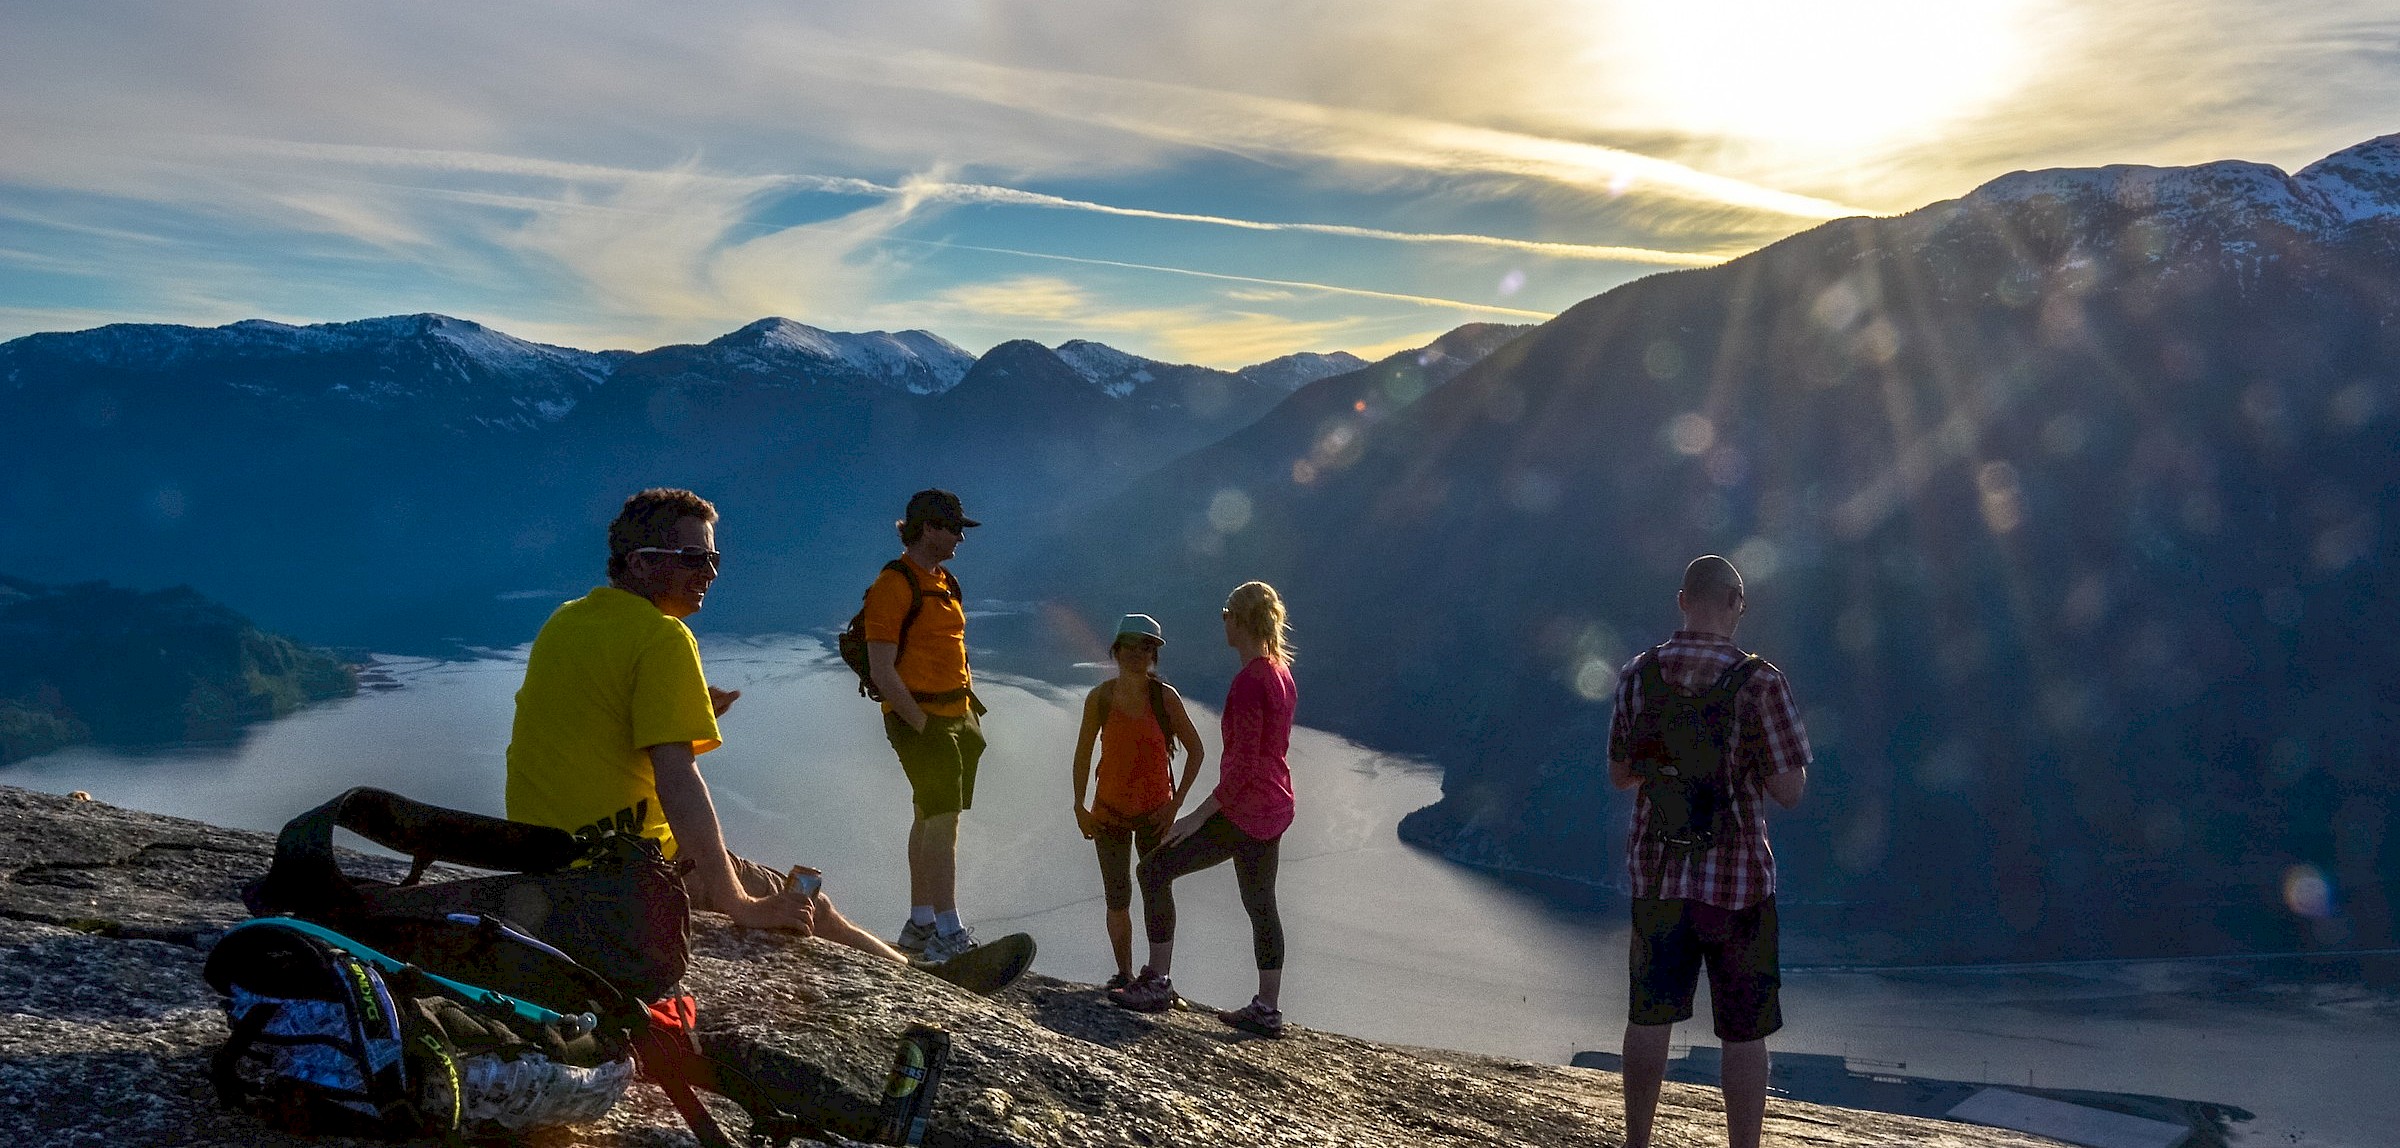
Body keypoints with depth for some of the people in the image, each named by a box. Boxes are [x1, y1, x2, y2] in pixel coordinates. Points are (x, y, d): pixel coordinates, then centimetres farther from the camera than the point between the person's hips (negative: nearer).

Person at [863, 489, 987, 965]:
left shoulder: (944, 582, 15)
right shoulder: (893, 585, -13)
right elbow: (881, 670, -17)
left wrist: (970, 708, 15)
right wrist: (921, 724, -17)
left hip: (957, 715, 9)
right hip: (919, 717, -9)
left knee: (932, 818, 12)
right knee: (942, 819, -13)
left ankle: (919, 925, 20)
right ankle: (948, 934, -13)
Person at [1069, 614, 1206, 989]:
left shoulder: (1165, 697, -11)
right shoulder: (1100, 698, -8)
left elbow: (1196, 751, -3)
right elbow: (1083, 755, 3)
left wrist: (1176, 803, -7)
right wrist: (1080, 808, 1)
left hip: (1156, 814, -1)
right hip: (1110, 813, 1)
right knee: (1117, 899, 4)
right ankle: (1124, 974, 19)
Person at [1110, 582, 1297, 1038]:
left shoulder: (1249, 682, -20)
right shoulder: (1282, 675, 8)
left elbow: (1243, 766, -23)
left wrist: (1198, 816, -18)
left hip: (1243, 810, -9)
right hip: (1275, 808, 9)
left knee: (1155, 869, -2)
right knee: (1261, 905, 16)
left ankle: (1156, 983, 0)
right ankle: (1266, 1009, 20)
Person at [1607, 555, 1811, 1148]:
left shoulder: (1637, 675, -2)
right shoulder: (1760, 682, -15)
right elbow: (1789, 791, -12)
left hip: (1656, 871, 4)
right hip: (1735, 878, -4)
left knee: (1649, 1019, 15)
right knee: (1744, 1033, 8)